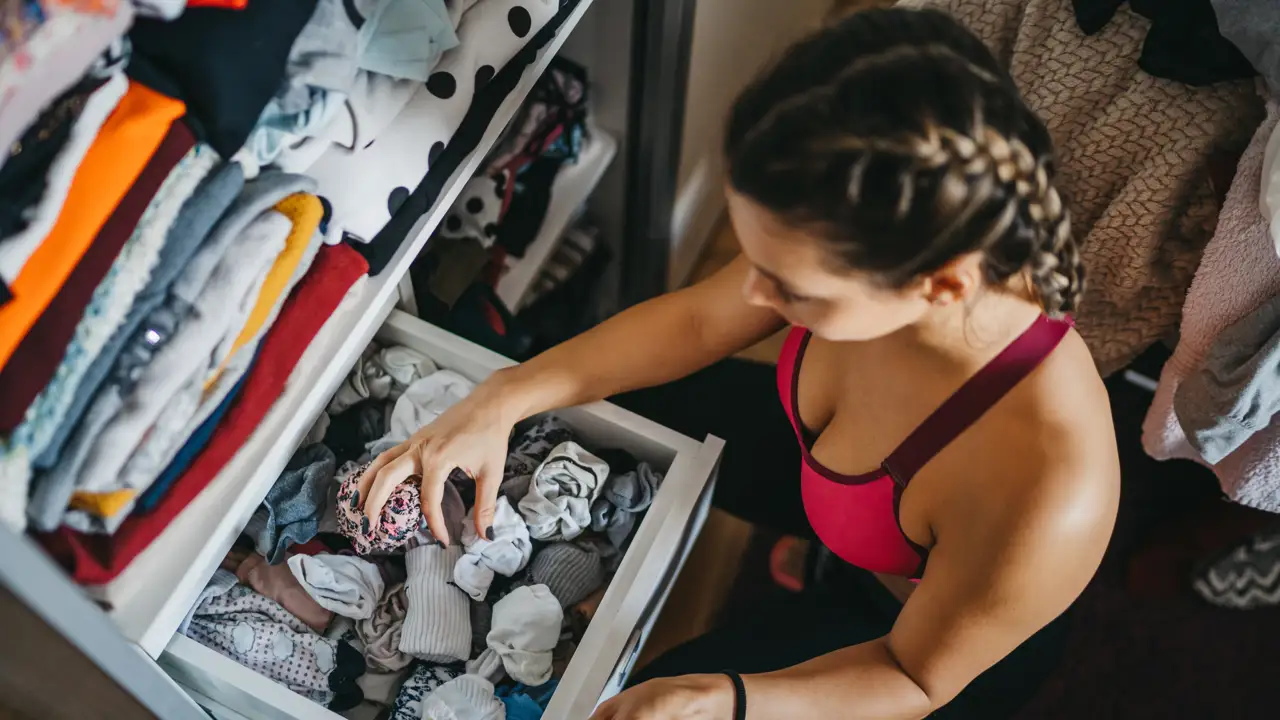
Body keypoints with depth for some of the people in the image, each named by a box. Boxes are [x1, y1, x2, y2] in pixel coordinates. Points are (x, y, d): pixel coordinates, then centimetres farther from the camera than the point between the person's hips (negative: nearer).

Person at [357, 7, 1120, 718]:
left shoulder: (1045, 497, -45)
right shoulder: (867, 250, -31)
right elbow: (693, 321, -12)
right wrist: (503, 400, -22)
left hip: (947, 633, -4)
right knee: (598, 404, 8)